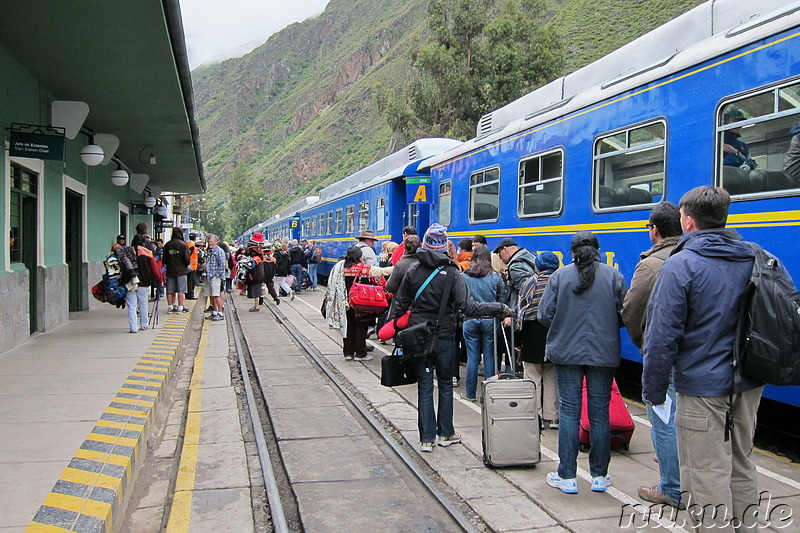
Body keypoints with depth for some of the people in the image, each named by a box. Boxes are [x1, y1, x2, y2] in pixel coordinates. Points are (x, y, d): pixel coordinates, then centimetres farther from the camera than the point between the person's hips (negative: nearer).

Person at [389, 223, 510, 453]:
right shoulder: (452, 274, -12)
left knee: (424, 387, 7)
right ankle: (445, 433, 22)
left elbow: (400, 304, 4)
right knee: (445, 384, 15)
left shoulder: (413, 271, -3)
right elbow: (469, 307, -18)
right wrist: (500, 308, -10)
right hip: (444, 337, -2)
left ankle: (427, 438, 9)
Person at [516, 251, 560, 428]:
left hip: (533, 333, -3)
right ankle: (552, 417, 14)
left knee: (533, 377, 3)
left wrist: (518, 326, 12)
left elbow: (521, 308, 0)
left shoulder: (531, 282, -3)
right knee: (551, 377, 11)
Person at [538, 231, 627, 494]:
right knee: (600, 413, 9)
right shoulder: (614, 276, -2)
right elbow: (624, 314, -2)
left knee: (569, 411, 6)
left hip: (567, 352, -1)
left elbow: (544, 315, -6)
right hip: (604, 353, 1)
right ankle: (599, 476, 19)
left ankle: (567, 476, 9)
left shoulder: (559, 275, -4)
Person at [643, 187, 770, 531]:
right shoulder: (754, 260, 6)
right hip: (749, 386, 7)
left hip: (703, 388, -7)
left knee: (707, 477, 1)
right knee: (741, 468, 21)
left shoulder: (681, 265, -14)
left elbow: (662, 336, -16)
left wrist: (654, 391, -8)